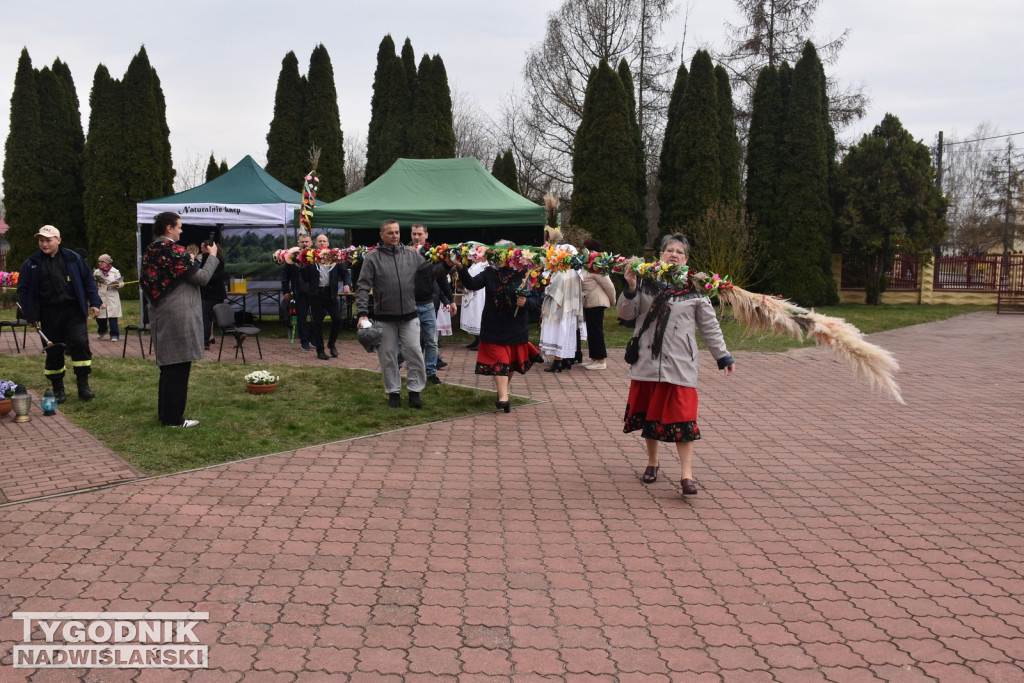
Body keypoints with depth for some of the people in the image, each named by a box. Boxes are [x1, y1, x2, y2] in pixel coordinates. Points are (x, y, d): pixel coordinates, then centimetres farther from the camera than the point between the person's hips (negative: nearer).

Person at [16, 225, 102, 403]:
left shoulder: (72, 258, 4)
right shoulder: (32, 263, 3)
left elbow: (88, 280, 10)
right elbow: (23, 290, 5)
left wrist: (94, 302, 2)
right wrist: (30, 316, -1)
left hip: (73, 310, 0)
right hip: (49, 314, 0)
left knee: (80, 344, -11)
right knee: (54, 351, 5)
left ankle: (83, 385, -2)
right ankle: (58, 389, 17)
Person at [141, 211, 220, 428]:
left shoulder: (150, 252, 9)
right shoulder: (174, 250, -16)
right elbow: (201, 277, -13)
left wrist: (189, 261, 13)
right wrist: (212, 256, 0)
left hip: (160, 315, 9)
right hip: (179, 315, -9)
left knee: (168, 364, 17)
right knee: (179, 366, -2)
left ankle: (165, 412, 24)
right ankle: (174, 417, 2)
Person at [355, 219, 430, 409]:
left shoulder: (412, 254, 4)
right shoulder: (372, 257, -4)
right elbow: (363, 287, -6)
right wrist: (362, 313, -15)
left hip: (409, 315, 1)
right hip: (384, 317, -1)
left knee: (414, 352, 0)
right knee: (388, 356, 7)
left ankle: (414, 391, 12)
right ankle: (393, 392, 21)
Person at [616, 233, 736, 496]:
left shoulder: (695, 289, 2)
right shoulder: (646, 282, 2)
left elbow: (710, 326, 6)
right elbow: (625, 313, 2)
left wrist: (723, 356, 5)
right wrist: (630, 289, -14)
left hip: (680, 363, -2)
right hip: (647, 361, 2)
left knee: (682, 417, -7)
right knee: (648, 413, 12)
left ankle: (686, 474, -3)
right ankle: (652, 462, 31)